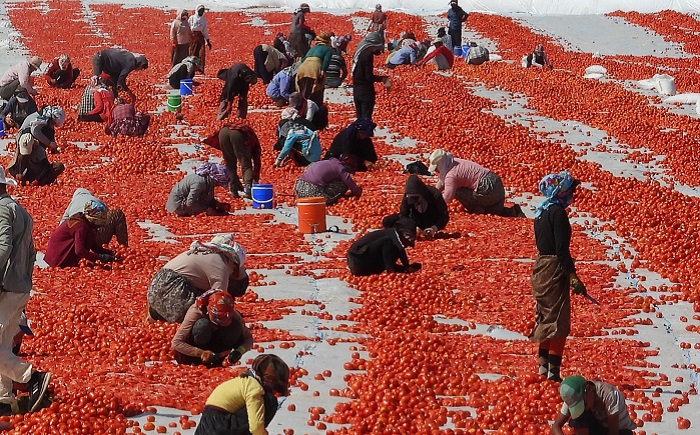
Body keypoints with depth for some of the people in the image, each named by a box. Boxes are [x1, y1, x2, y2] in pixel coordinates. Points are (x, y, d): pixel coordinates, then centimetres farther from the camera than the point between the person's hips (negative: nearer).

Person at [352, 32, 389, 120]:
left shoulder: (358, 52, 8)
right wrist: (382, 79, -8)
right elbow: (369, 77, -18)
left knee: (360, 118, 14)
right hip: (366, 92, -8)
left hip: (356, 91, 8)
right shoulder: (368, 55, -17)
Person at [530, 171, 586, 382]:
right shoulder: (557, 212, -16)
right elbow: (561, 248, -21)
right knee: (559, 321, -5)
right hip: (554, 269, -9)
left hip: (541, 267, 9)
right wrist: (572, 276, -21)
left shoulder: (542, 212, 11)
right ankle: (553, 371, -6)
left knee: (546, 318, 17)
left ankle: (543, 365, 22)